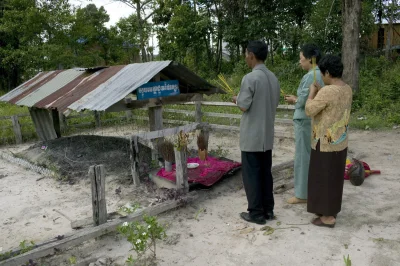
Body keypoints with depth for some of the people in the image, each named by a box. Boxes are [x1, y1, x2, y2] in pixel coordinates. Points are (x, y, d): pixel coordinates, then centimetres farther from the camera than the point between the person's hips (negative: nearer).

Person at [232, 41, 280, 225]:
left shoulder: (250, 78, -17)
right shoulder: (273, 78, 7)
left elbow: (244, 106, -16)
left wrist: (236, 99, 6)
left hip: (251, 136, -7)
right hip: (267, 135, 8)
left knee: (251, 175, 3)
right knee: (265, 173, 15)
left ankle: (256, 213, 11)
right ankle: (268, 210, 23)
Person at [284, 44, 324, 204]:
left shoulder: (310, 77, -18)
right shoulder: (320, 75, 10)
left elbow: (303, 101, -20)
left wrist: (294, 101, 0)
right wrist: (296, 99, 10)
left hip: (305, 121, -9)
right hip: (315, 120, 9)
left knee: (302, 157, 0)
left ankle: (302, 194, 10)